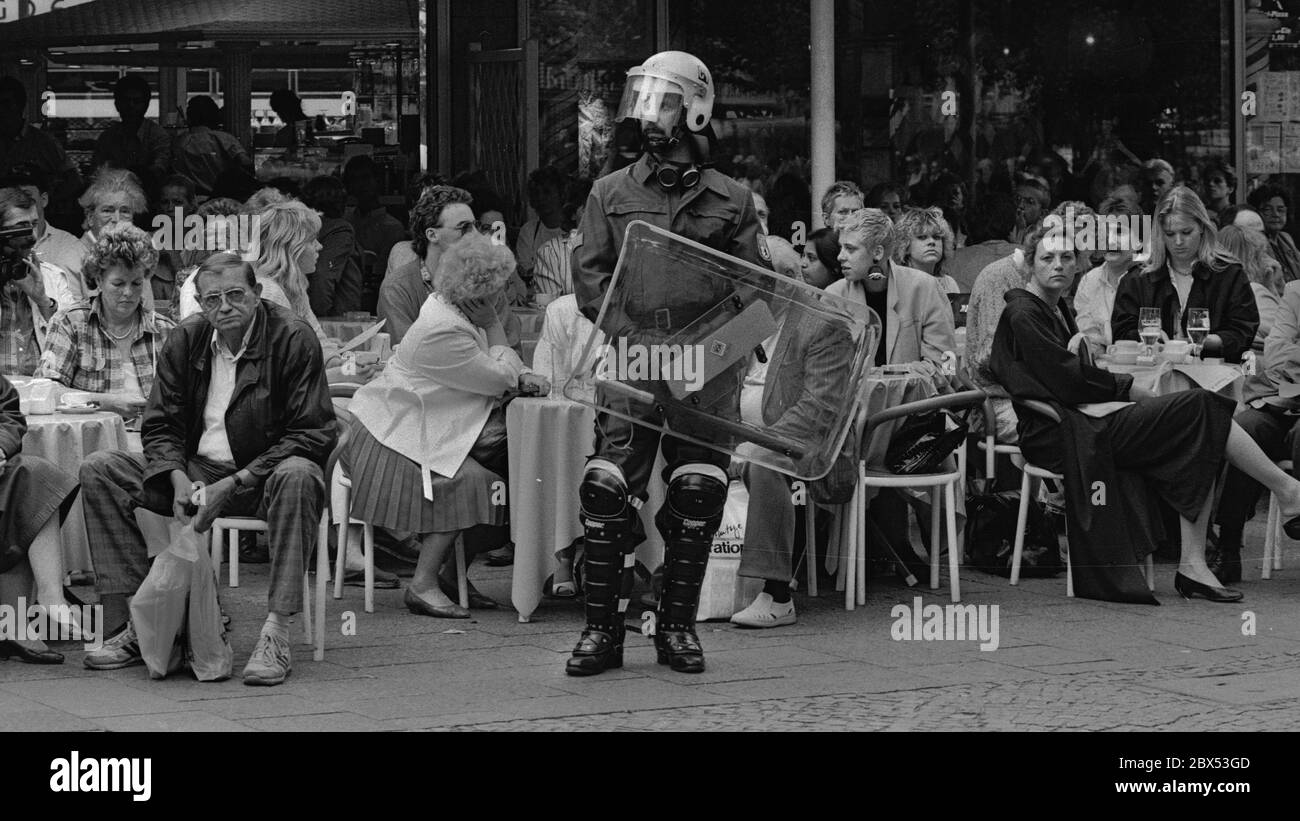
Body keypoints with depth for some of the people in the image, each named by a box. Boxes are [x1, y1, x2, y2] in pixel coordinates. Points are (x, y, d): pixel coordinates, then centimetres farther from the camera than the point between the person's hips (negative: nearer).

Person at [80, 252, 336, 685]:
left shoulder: (293, 339, -12)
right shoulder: (185, 341, 3)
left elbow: (312, 434, -15)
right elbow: (160, 425, 7)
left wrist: (233, 485, -23)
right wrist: (178, 479, -17)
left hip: (264, 475, -5)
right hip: (196, 471, 5)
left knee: (298, 477, -40)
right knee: (99, 470, -11)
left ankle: (276, 633, -39)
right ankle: (136, 623, -15)